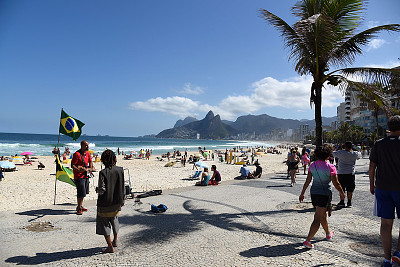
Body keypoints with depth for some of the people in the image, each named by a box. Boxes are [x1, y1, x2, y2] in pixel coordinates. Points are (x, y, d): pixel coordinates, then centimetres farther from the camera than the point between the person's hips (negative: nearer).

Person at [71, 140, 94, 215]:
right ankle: (79, 208, 7)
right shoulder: (77, 154, -14)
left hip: (86, 176, 8)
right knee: (81, 193, -7)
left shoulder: (87, 153, 9)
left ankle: (80, 206, 29)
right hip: (79, 176, -8)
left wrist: (90, 168, 8)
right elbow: (72, 165, -16)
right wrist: (79, 170, -29)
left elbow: (90, 161, 23)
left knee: (84, 192, 15)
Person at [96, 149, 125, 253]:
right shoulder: (120, 170, -6)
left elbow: (102, 190, -20)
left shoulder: (103, 173, -19)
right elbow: (123, 187, 1)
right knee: (114, 219, 26)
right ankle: (115, 241, 38)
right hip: (117, 202, 5)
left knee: (104, 222, 11)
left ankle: (110, 247, 13)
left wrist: (97, 189, 3)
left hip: (105, 203, -5)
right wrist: (122, 200, 11)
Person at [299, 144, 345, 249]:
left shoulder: (312, 165, 0)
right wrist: (342, 193, 9)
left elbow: (307, 181, 3)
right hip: (325, 194, -6)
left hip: (314, 192, 6)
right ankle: (307, 240, -10)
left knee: (322, 214, 25)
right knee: (318, 219, -4)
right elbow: (336, 183, -9)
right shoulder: (330, 167, -14)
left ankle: (328, 234, 46)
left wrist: (302, 193, 11)